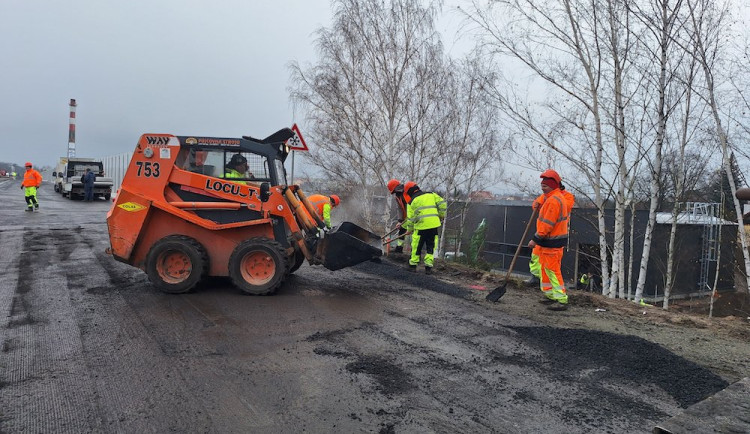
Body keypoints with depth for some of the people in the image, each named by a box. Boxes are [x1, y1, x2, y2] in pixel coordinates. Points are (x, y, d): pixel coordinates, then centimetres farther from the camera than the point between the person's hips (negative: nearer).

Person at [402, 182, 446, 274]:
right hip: (434, 225, 3)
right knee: (431, 247, 10)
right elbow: (442, 204, 6)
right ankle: (428, 267, 8)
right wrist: (441, 216, 18)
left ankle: (413, 265, 19)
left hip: (421, 226, -3)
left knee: (416, 247, 12)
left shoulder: (412, 202, 5)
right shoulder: (431, 195, 14)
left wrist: (409, 230, 18)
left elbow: (410, 218, 5)